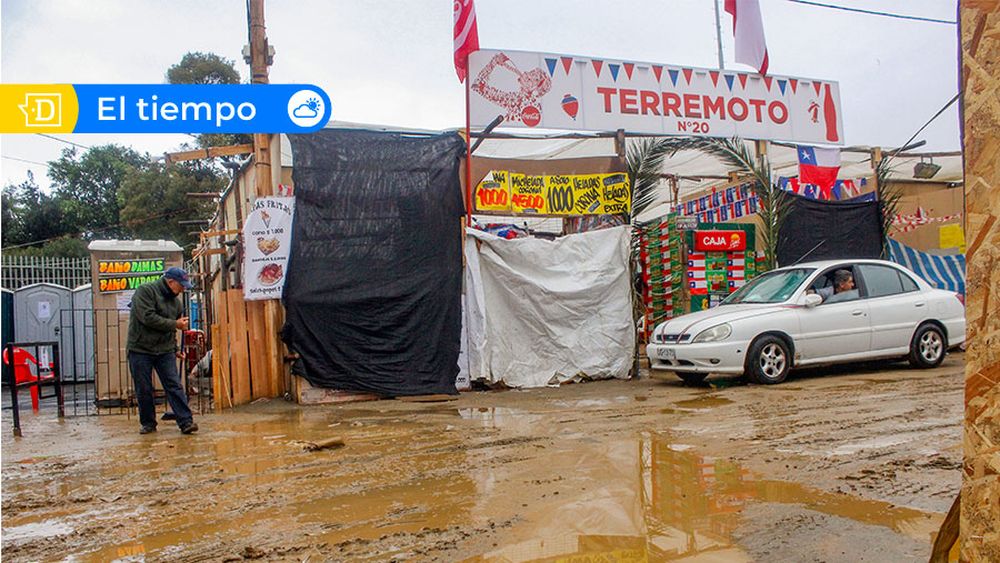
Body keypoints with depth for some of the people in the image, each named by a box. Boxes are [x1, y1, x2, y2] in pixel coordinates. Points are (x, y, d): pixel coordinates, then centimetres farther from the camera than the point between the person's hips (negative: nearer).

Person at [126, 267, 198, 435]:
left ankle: (186, 422, -8)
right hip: (140, 350, -4)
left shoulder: (177, 302, 12)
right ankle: (148, 423, 18)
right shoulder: (145, 291, -9)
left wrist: (175, 349, 18)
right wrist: (175, 324, -15)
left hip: (165, 351, 5)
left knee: (174, 386, -5)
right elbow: (148, 317, -21)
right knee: (143, 390, 4)